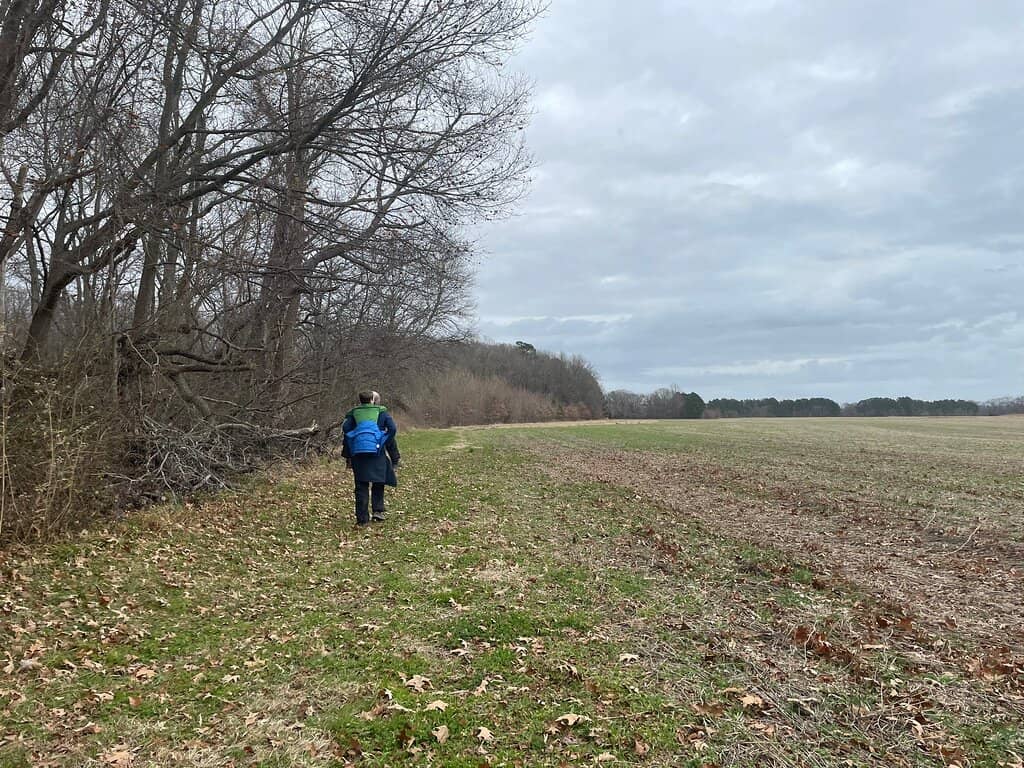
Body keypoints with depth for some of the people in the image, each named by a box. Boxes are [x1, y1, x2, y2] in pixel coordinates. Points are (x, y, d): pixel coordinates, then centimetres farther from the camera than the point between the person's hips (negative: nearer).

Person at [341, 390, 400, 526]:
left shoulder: (353, 412, 13)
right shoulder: (381, 411, 10)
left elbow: (346, 428, 1)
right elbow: (392, 428, -3)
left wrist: (347, 455, 4)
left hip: (357, 452, 1)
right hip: (377, 450, -1)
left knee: (361, 485, 5)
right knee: (378, 482, 15)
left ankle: (362, 518, 4)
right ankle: (378, 511, 5)